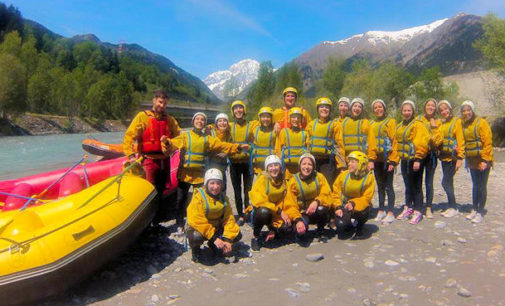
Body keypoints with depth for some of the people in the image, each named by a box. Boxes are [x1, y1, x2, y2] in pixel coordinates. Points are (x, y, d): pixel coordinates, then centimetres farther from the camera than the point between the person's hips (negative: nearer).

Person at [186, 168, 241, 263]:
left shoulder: (223, 197, -3)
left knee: (237, 235, -11)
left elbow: (229, 218, -7)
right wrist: (214, 238, -29)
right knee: (196, 236, -39)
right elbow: (198, 221, -27)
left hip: (216, 227, 5)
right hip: (199, 227, -5)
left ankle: (213, 245, 16)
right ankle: (195, 249, 0)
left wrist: (228, 239, -20)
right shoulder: (199, 197, -20)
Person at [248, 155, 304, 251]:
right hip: (259, 213, -5)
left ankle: (273, 231, 13)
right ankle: (255, 236, -12)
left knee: (288, 227, -23)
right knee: (264, 211, -39)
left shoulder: (283, 182, 0)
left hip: (276, 215, 5)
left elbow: (290, 204, -5)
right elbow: (258, 200, -25)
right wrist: (279, 211, -28)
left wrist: (298, 219, -23)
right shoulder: (263, 178, -15)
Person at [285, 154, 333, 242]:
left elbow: (327, 195, -13)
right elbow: (290, 205, -11)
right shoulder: (293, 181, -9)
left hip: (318, 214, 1)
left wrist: (317, 202, -35)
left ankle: (321, 232, -4)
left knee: (322, 209, -34)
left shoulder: (319, 177, -6)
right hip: (303, 214, -1)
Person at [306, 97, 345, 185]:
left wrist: (341, 164, -9)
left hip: (328, 160, -3)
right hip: (312, 159, 3)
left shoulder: (335, 124, 3)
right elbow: (306, 144, 18)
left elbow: (339, 144, -2)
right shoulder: (311, 124, 13)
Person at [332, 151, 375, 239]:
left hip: (359, 205, -1)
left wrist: (353, 203, -32)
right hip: (344, 205, 1)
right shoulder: (343, 175, -8)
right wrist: (338, 207, -17)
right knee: (341, 227, -22)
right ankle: (348, 225, 20)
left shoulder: (369, 178, -11)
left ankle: (360, 228, 0)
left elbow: (367, 198, -15)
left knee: (364, 211, -37)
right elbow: (335, 193, -2)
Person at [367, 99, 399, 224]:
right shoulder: (372, 124, 12)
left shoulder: (390, 121, -2)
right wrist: (371, 159, -1)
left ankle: (390, 213, 6)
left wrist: (393, 160, -12)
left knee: (388, 186, -2)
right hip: (377, 159, 5)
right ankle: (381, 210, 22)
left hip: (387, 158, -5)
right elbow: (371, 143, 10)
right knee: (380, 186, 13)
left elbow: (394, 142, -7)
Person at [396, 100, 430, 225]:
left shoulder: (418, 124, -8)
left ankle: (417, 211, 6)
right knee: (407, 185, 15)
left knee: (416, 186, -2)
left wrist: (418, 159, -19)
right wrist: (398, 157, 15)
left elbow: (421, 142, -15)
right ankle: (408, 208, 26)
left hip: (415, 159, -7)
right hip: (404, 159, 7)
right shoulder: (400, 126, 15)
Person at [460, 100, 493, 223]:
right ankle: (474, 209, 24)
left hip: (482, 160, -6)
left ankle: (480, 212, 8)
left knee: (482, 186, 1)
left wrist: (485, 160, -19)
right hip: (472, 161, 6)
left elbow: (487, 142, -15)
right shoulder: (464, 124, 8)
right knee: (475, 185, 15)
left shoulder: (481, 122, -11)